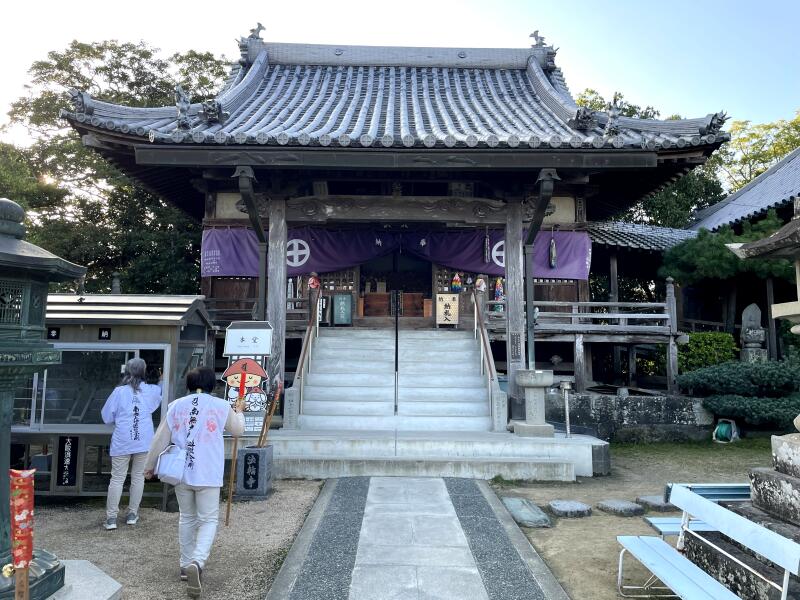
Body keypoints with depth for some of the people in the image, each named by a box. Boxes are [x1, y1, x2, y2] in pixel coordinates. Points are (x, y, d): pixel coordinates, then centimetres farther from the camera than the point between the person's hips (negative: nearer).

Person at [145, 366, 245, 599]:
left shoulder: (176, 406, 1)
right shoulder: (221, 407, -5)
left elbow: (160, 439, 5)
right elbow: (238, 431, 12)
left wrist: (149, 465, 18)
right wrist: (239, 411, 31)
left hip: (181, 473, 3)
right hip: (208, 475, -3)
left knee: (187, 518, 20)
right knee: (208, 520, 5)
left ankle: (186, 565, 27)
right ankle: (197, 563, -16)